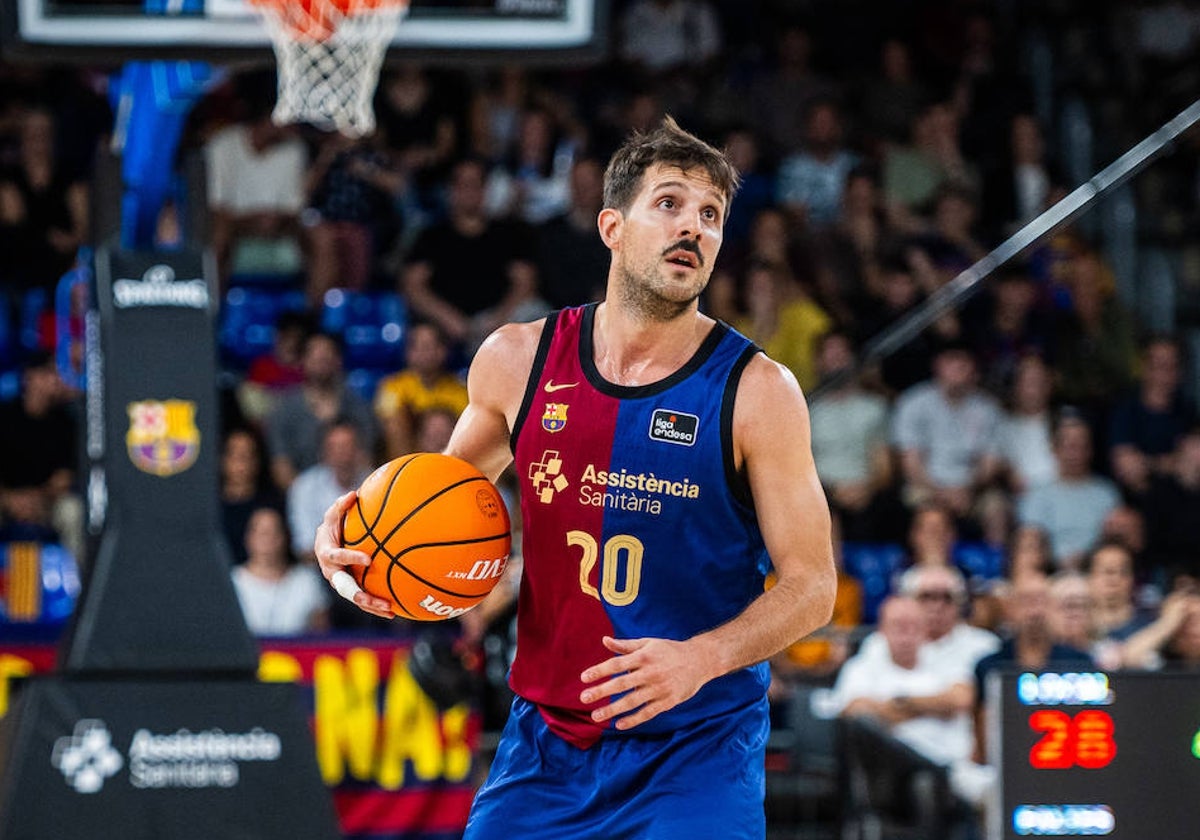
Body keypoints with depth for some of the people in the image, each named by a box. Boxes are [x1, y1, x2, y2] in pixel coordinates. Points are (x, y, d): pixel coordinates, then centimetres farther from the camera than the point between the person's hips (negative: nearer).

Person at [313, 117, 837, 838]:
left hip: (696, 753, -3)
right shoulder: (518, 360, 1)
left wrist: (701, 658, -23)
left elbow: (811, 587, -6)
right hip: (547, 736, 3)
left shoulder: (758, 392, -7)